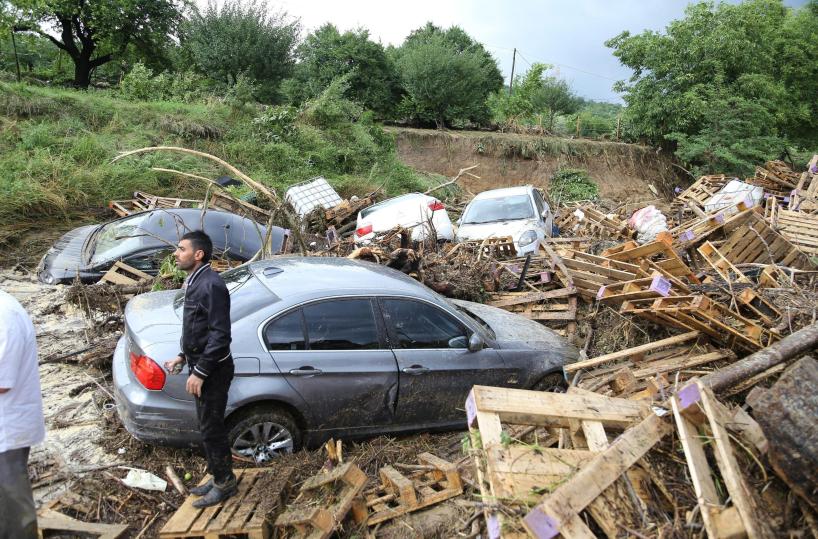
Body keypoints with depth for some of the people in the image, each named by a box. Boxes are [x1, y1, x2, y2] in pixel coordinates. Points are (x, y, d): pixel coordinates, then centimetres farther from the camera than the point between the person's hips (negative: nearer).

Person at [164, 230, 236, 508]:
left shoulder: (211, 285, -22)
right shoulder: (194, 280, 10)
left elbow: (220, 334, -24)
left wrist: (200, 372, -22)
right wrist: (183, 356, 16)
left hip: (212, 370, -10)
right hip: (200, 365, 10)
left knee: (211, 428, 1)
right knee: (208, 425, 18)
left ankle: (224, 482, 18)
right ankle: (219, 477, 32)